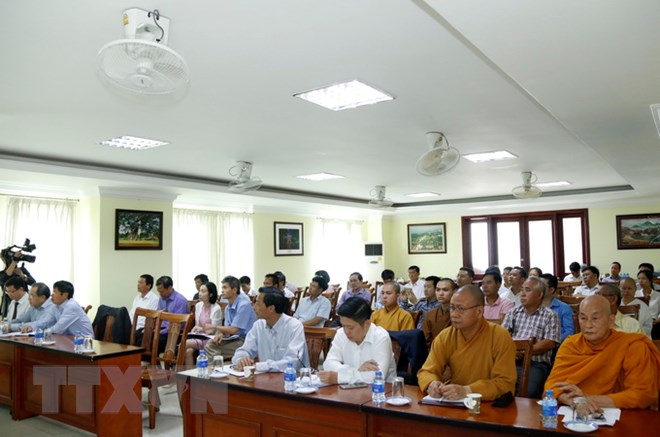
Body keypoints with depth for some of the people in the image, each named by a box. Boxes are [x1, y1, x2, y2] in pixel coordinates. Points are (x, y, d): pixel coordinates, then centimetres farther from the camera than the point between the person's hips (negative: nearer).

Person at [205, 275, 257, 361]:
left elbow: (233, 330, -18)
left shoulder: (244, 304, -17)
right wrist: (221, 334, -12)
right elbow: (227, 328, 10)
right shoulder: (228, 308, 9)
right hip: (234, 337, 8)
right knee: (209, 344, -10)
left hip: (246, 340, -8)